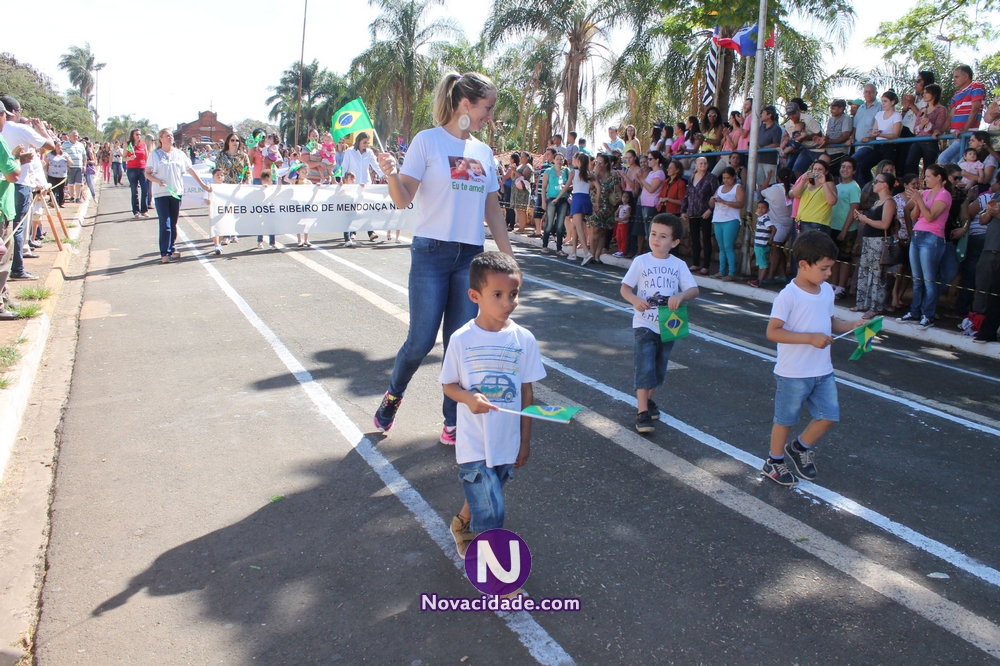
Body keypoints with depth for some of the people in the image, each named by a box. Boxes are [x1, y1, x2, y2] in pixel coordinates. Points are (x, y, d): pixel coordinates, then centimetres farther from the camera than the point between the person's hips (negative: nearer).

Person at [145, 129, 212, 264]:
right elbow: (147, 173, 2)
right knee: (165, 224, -9)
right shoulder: (155, 154, 2)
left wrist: (203, 185, 7)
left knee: (174, 223, 8)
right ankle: (165, 253, -8)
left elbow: (191, 170, 11)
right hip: (161, 193, -3)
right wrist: (158, 181, -16)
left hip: (176, 192, 3)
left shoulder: (179, 153, 10)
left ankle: (172, 249, 19)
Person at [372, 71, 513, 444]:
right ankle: (393, 394, 26)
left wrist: (508, 256, 14)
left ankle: (454, 422, 16)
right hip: (431, 252, -4)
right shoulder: (428, 141, -2)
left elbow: (492, 209, 17)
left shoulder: (484, 151, 13)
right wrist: (391, 175, -27)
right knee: (421, 340, -4)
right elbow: (403, 200, -6)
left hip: (471, 256, 4)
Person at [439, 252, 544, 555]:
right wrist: (469, 398, -23)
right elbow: (449, 385, -1)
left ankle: (462, 523, 53)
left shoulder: (524, 339, -6)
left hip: (508, 442, 3)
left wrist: (525, 440, 4)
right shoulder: (462, 339, -12)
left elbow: (526, 392, 1)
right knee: (491, 513, -5)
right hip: (474, 444, -3)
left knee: (482, 496, 22)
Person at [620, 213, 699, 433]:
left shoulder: (679, 265, 0)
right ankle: (642, 412, -4)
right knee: (644, 368, -9)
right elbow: (625, 288, -5)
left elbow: (694, 290, -7)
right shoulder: (641, 261, -5)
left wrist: (681, 295, -29)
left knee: (659, 369, 15)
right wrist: (635, 300, -26)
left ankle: (648, 400, 36)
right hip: (644, 325, -3)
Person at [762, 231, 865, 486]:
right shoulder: (788, 296, -19)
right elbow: (772, 332, -24)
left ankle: (800, 448, 34)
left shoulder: (827, 291, 4)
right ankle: (774, 461, 28)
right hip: (793, 373, -7)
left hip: (823, 371, 7)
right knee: (786, 418, 9)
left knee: (829, 415, 10)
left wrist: (852, 325, 0)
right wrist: (810, 338, -28)